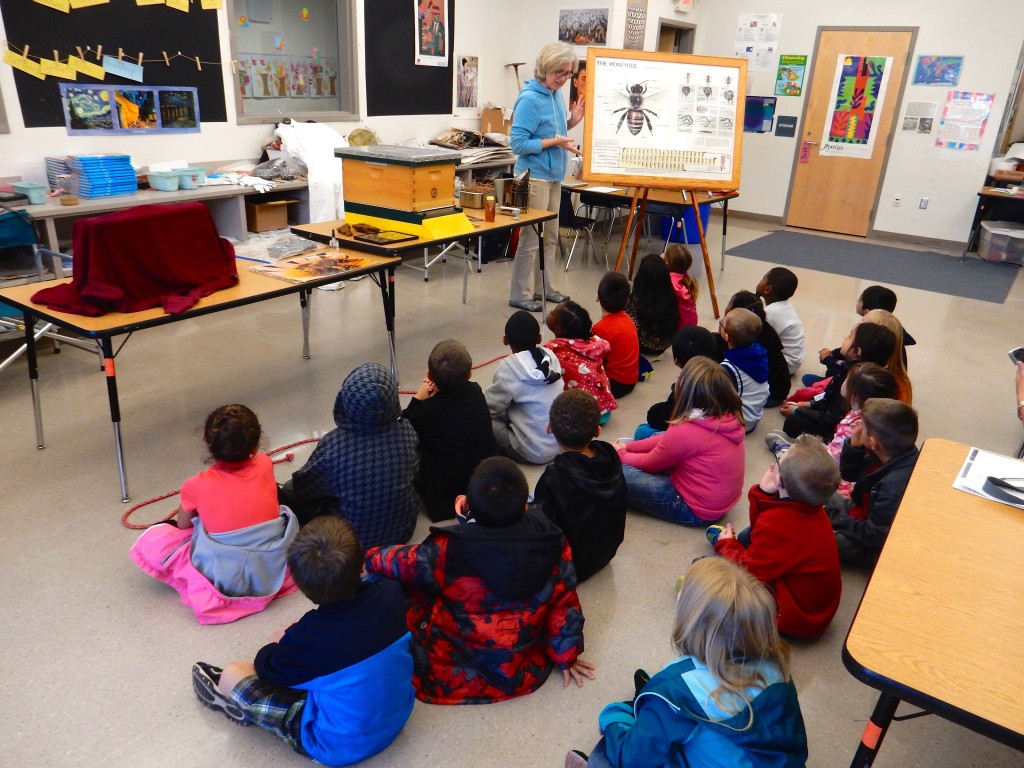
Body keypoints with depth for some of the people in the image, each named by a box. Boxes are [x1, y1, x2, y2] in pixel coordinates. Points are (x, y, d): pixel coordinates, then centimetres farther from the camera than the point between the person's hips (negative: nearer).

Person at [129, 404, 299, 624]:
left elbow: (183, 526, 12)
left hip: (224, 579, -2)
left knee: (151, 538, 9)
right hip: (276, 569, 2)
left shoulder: (195, 486, -8)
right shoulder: (265, 465, -3)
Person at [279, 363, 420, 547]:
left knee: (288, 491, 17)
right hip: (402, 528, 4)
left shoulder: (333, 444, -30)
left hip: (352, 538, -4)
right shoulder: (406, 431, -22)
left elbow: (301, 489, -13)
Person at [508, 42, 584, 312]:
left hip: (554, 176, 9)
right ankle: (519, 295, 7)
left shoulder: (556, 95, 7)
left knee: (550, 237, 15)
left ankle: (544, 287, 26)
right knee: (531, 238, -3)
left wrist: (572, 121, 2)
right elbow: (518, 143, -19)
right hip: (534, 176, -8)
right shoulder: (530, 99, -17)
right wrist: (554, 142, -23)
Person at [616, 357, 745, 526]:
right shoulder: (730, 417, -6)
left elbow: (650, 464, -9)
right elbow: (667, 441, 7)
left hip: (697, 510, -8)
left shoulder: (685, 431, -29)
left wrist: (620, 454, 9)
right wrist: (628, 447, 9)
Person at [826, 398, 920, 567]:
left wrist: (835, 518, -14)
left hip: (875, 547, -9)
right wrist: (854, 446, -16)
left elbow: (872, 536, -27)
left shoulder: (896, 485, -39)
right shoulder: (893, 454, -14)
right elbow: (848, 474, 3)